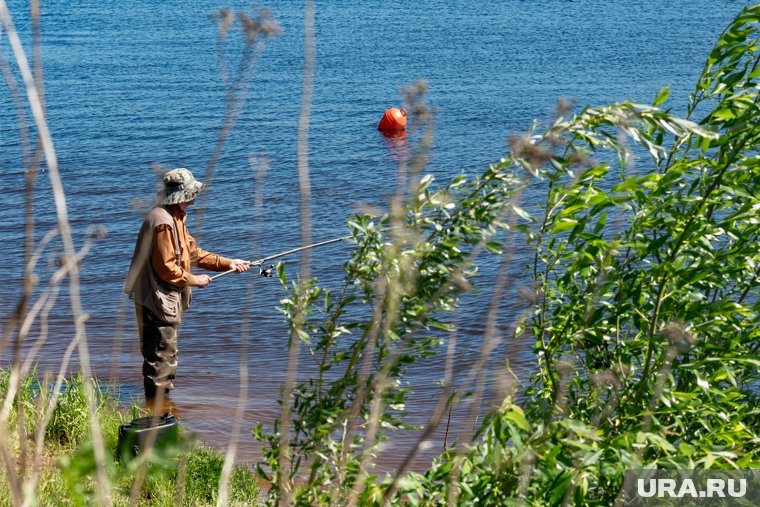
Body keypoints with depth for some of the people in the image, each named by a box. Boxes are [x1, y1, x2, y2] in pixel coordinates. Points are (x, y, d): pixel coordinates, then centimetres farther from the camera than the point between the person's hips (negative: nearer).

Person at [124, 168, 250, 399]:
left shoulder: (174, 217, 14)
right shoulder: (163, 221, -20)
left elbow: (192, 251, 18)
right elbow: (165, 267, -23)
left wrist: (228, 263, 12)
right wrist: (193, 280, -12)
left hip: (166, 300, 11)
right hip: (157, 301, -11)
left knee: (165, 356, 19)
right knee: (162, 357, -6)